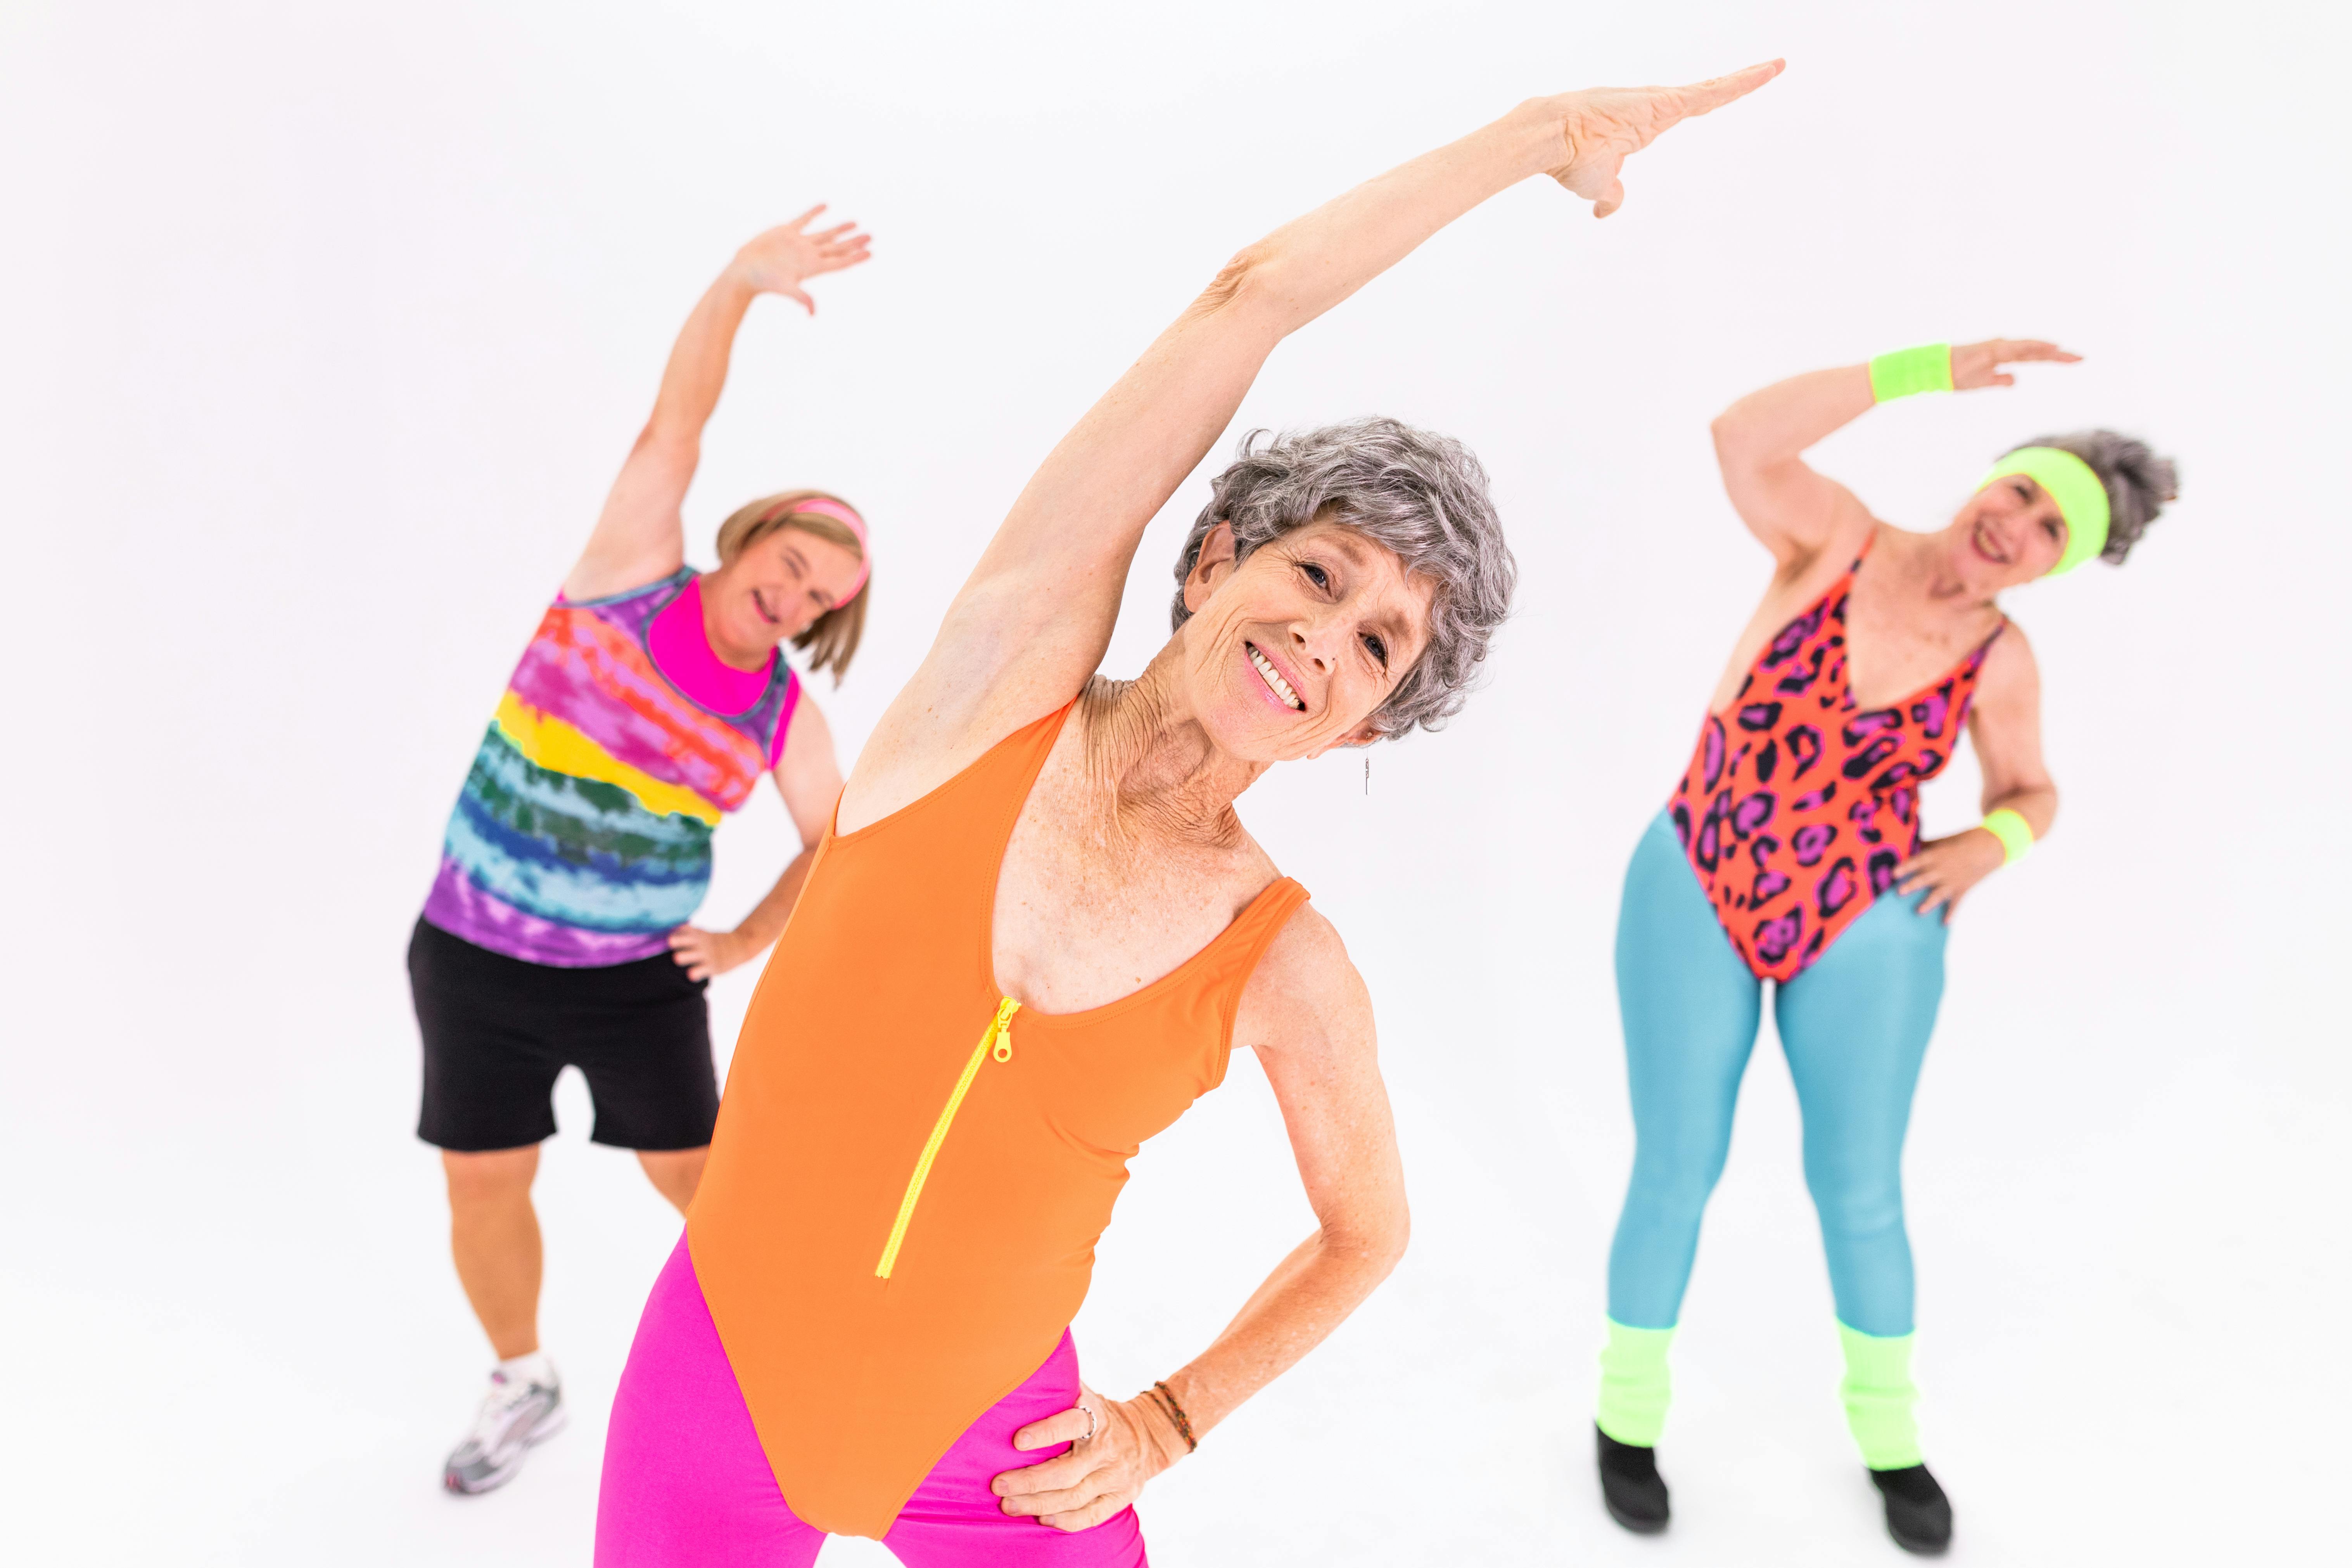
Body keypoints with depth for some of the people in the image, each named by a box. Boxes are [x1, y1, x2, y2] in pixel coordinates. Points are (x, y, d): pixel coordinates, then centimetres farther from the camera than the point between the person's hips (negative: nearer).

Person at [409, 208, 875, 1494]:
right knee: (483, 1189, 10)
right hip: (475, 956, 0)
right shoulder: (635, 571, -9)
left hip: (640, 976, 0)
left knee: (695, 1177, 7)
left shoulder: (786, 713, -4)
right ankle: (523, 1385, 36)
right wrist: (739, 286, -35)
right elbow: (675, 426, -23)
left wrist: (748, 944, -1)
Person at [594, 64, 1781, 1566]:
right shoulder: (1019, 654, -17)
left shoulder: (1294, 975, -15)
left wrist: (1174, 1419, -2)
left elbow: (1367, 1233, 5)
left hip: (988, 1442, 0)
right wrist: (1545, 128, -11)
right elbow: (1250, 298, -20)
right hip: (719, 1372, 1)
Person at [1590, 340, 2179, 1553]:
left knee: (1861, 1192, 11)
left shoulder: (2001, 661, -5)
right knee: (1678, 1174, 6)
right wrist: (1936, 371, -28)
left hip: (1868, 933, 2)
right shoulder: (1838, 539, -11)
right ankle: (1630, 1406, 30)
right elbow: (1741, 437, -28)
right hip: (1695, 904, -2)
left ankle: (1886, 1425, 38)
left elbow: (2029, 792, 10)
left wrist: (1993, 844, -12)